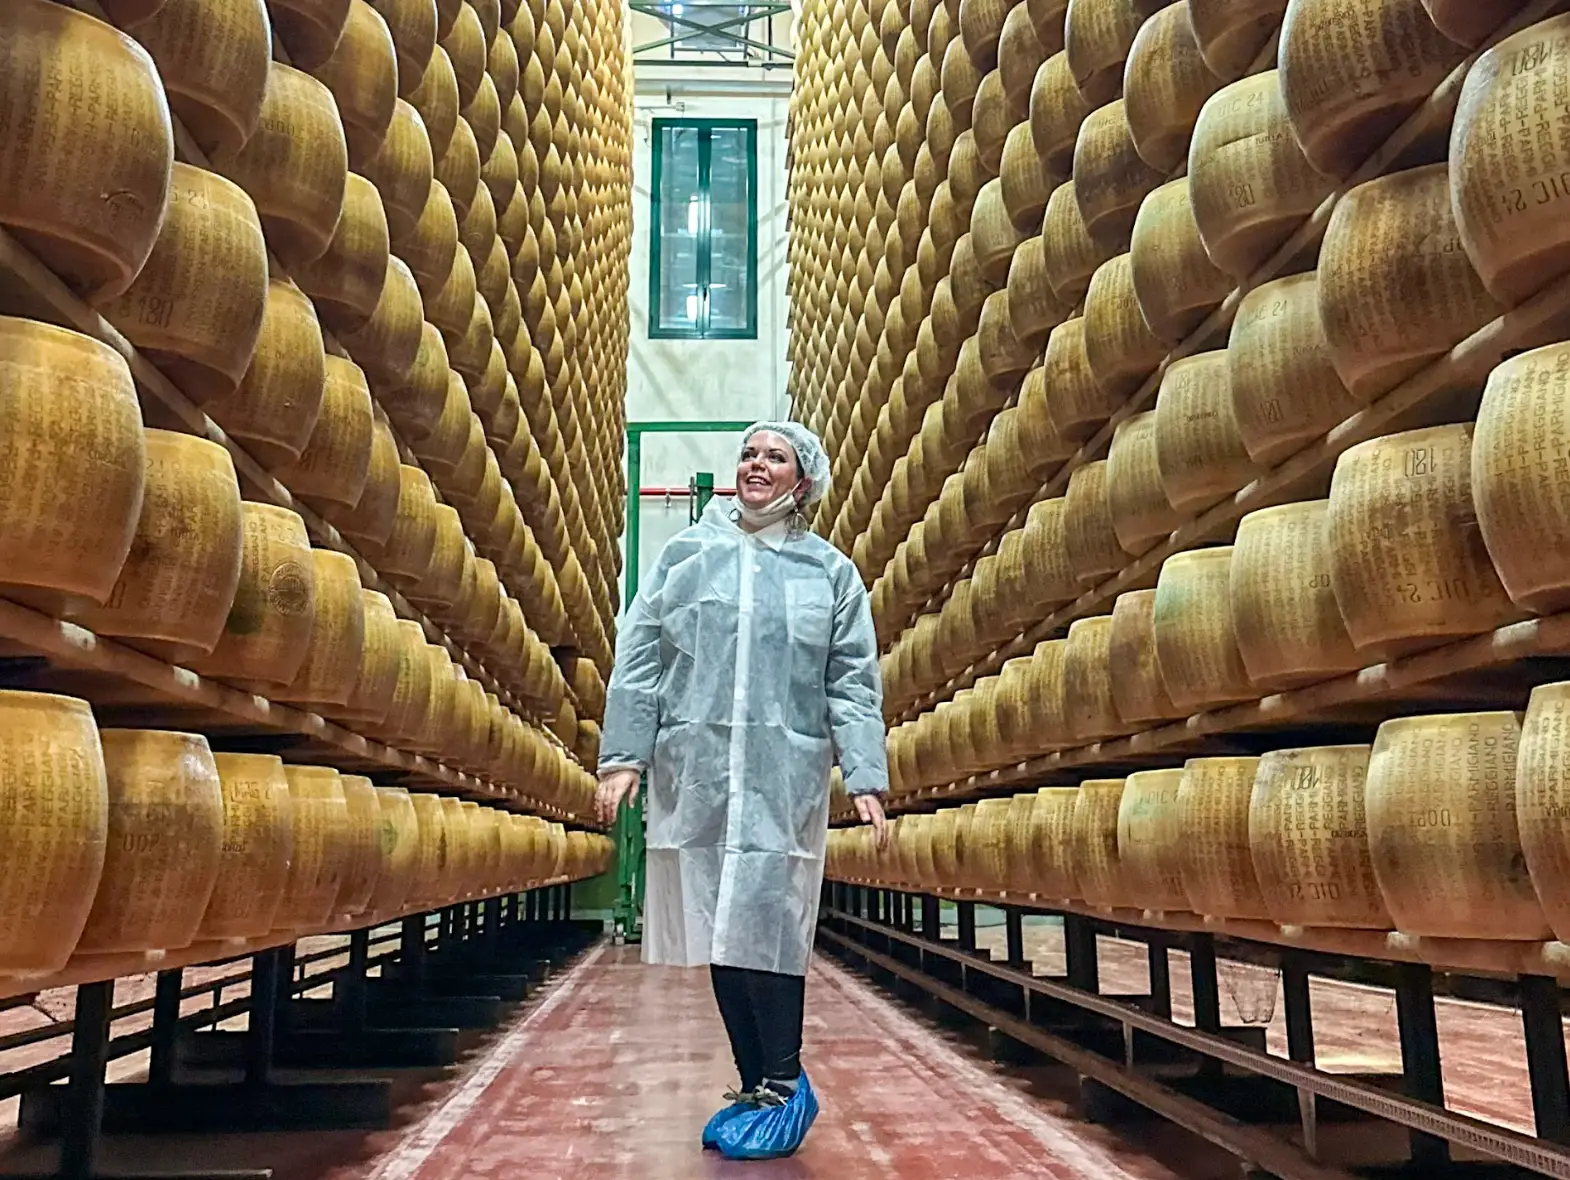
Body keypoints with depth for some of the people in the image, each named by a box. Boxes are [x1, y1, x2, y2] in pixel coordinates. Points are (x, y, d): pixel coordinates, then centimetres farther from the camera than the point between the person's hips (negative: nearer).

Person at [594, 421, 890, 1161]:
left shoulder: (830, 572, 8)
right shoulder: (684, 555, 10)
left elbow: (853, 683, 4)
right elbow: (639, 661, 7)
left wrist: (864, 776, -6)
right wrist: (624, 756, -1)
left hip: (784, 777, -2)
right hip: (693, 772, 3)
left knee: (766, 927, -7)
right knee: (717, 932, 7)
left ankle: (782, 1087, 12)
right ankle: (758, 1086, 20)